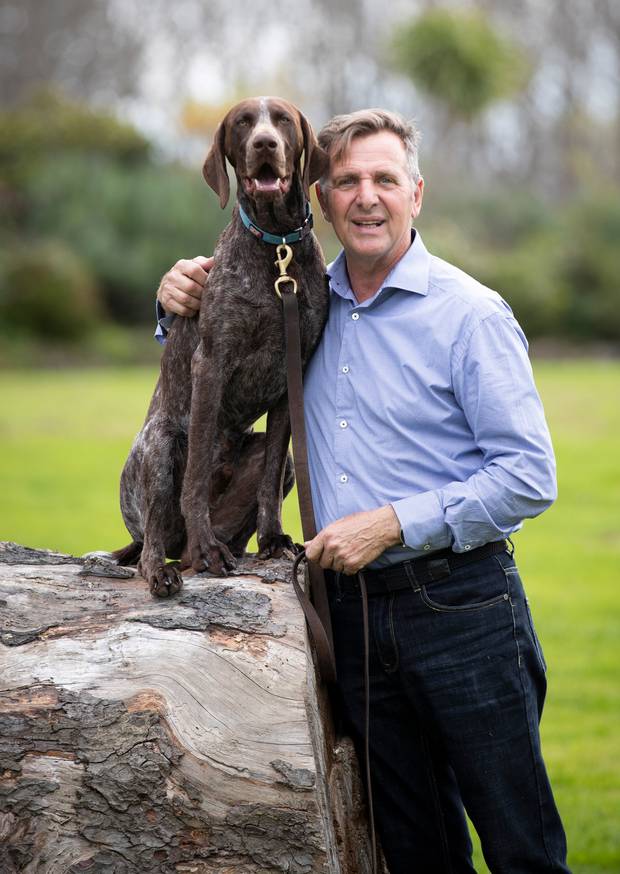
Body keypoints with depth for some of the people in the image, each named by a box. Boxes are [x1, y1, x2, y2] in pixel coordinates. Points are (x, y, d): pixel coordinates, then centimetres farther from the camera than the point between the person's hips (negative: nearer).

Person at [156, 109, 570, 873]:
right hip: (352, 608, 5)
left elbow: (530, 477, -11)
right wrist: (182, 305, 5)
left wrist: (394, 524, -17)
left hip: (460, 608, -5)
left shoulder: (469, 314, -6)